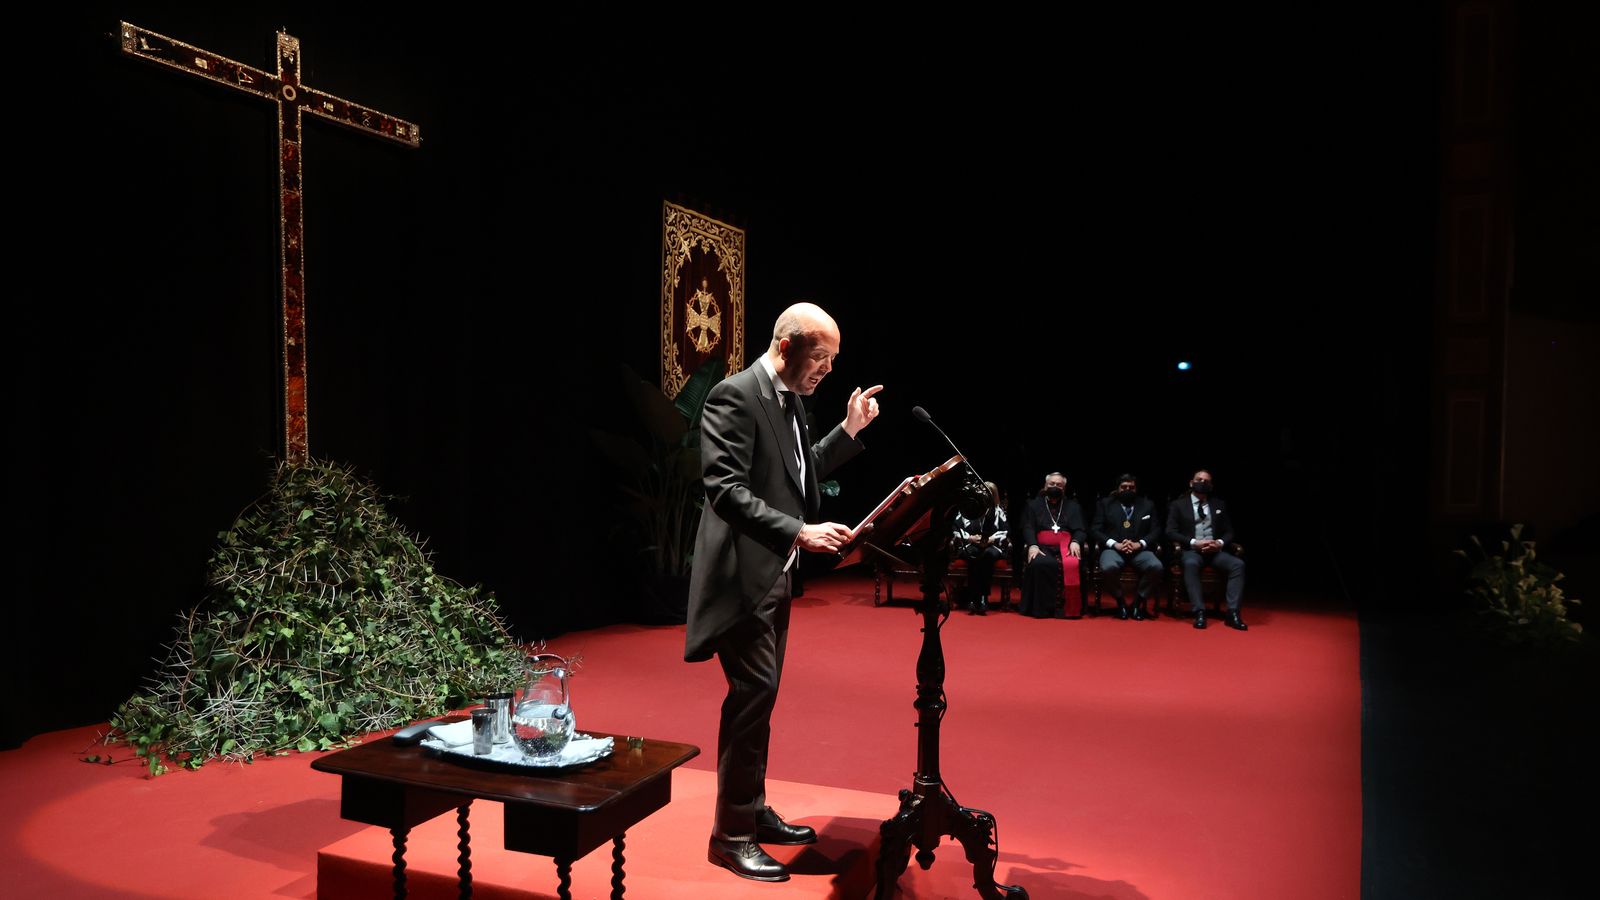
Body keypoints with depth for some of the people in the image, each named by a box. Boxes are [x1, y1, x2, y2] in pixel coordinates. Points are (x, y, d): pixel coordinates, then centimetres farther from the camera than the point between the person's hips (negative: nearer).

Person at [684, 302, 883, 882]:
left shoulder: (789, 400, 12)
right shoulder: (734, 396, -16)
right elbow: (726, 490, -23)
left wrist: (850, 430, 11)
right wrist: (799, 532, -30)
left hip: (775, 572, 9)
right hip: (743, 572, -9)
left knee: (760, 693, 15)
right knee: (753, 692, -8)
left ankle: (753, 811, 28)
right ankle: (731, 834, 5)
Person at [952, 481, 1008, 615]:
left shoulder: (998, 510, 12)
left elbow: (1005, 532, 4)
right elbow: (956, 529, 4)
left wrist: (991, 539, -12)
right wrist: (970, 537, -11)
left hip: (992, 545, 1)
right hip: (969, 545, -1)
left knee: (990, 554, -36)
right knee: (973, 555, -37)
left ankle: (983, 598, -37)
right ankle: (972, 598, -37)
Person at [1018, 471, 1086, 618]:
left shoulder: (1073, 506, 24)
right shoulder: (1034, 505, 21)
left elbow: (1079, 530, 12)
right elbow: (1028, 528, 8)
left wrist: (1075, 542, -12)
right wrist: (1032, 545, -13)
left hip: (1066, 547, 1)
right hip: (1043, 547, -1)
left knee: (1072, 565, -35)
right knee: (1039, 563, -37)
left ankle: (1071, 608, -27)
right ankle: (1043, 608, -30)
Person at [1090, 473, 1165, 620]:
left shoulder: (1148, 504, 18)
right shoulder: (1105, 504, 14)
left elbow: (1156, 530, 10)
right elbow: (1095, 530, 4)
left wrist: (1140, 544, -10)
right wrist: (1115, 544, -12)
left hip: (1140, 549, 1)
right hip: (1114, 549, -1)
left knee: (1156, 567, -31)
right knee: (1108, 567, -36)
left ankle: (1139, 601, -8)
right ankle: (1120, 601, -8)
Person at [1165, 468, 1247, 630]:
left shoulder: (1219, 505, 19)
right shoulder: (1178, 505, 9)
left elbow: (1229, 532, 14)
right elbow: (1171, 532, -2)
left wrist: (1220, 543, -10)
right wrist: (1194, 543, -16)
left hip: (1216, 550, 3)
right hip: (1191, 550, -3)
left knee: (1238, 564, -27)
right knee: (1191, 564, -39)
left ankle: (1232, 612, -30)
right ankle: (1199, 612, -40)